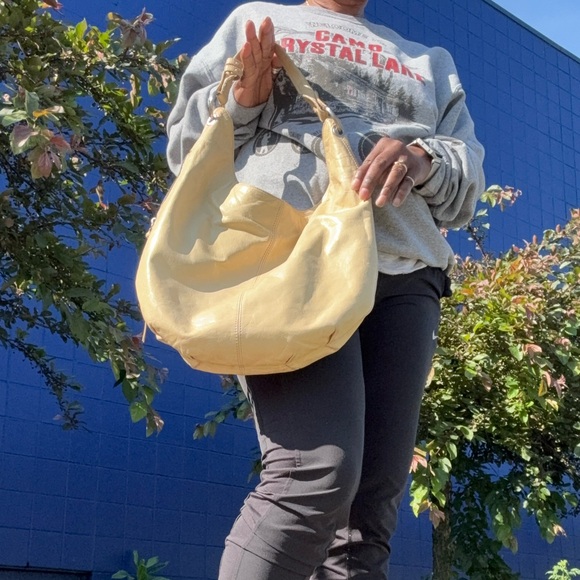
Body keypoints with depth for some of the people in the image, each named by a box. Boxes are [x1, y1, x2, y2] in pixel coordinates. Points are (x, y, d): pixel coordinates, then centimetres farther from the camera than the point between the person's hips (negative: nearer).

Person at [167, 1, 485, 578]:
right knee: (318, 474, -27)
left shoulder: (429, 64, 31)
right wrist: (244, 98, 1)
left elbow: (466, 188, 21)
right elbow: (186, 145, 21)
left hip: (404, 276, 4)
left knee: (370, 512, -8)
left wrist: (425, 159, -2)